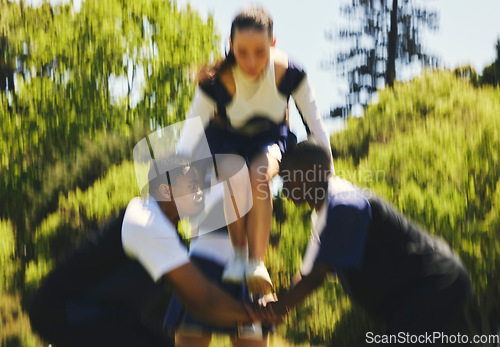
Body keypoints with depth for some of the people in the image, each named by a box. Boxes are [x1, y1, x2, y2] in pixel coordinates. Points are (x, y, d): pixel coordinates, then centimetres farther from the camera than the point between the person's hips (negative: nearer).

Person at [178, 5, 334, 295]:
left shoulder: (289, 73, -27)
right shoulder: (217, 81, -30)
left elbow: (316, 124, -17)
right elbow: (190, 133, -29)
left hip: (271, 139, 0)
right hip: (227, 138, 0)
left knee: (259, 174, -34)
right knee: (233, 175, -35)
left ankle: (257, 261, -29)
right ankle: (238, 252, -18)